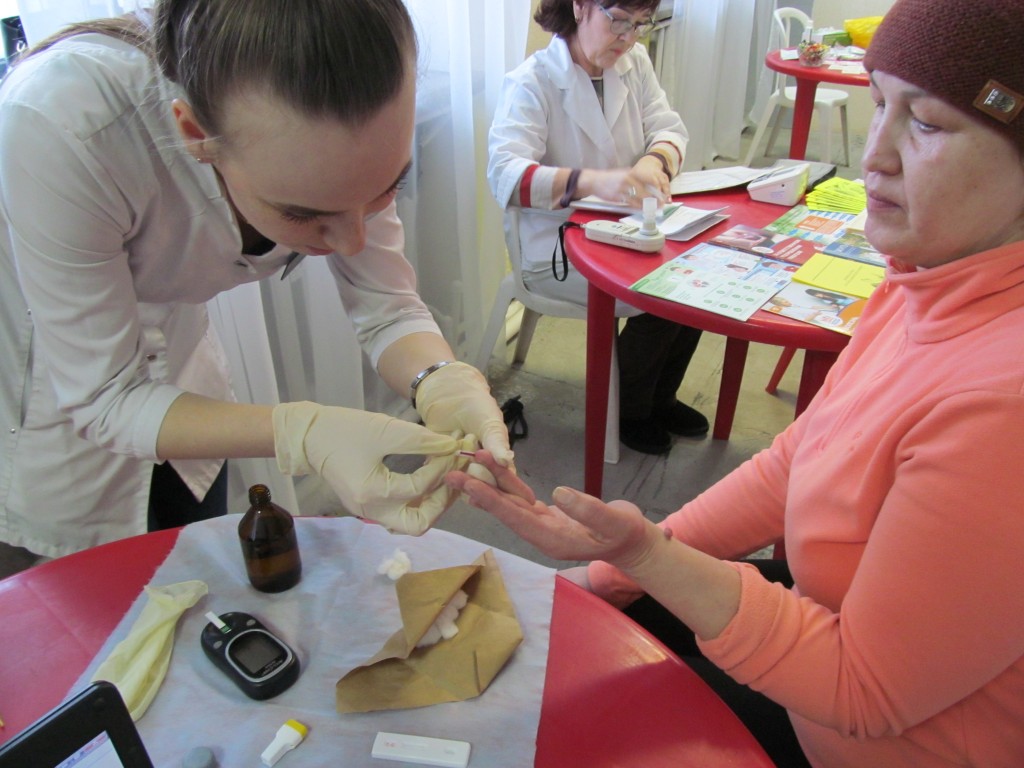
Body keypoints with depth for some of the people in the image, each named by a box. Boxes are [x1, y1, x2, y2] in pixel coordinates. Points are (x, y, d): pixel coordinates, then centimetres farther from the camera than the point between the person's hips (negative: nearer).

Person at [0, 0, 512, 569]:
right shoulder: (60, 127, -40)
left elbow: (388, 311, -19)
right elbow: (104, 398, -32)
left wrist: (445, 383, -41)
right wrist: (306, 435, -47)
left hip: (168, 355, 4)